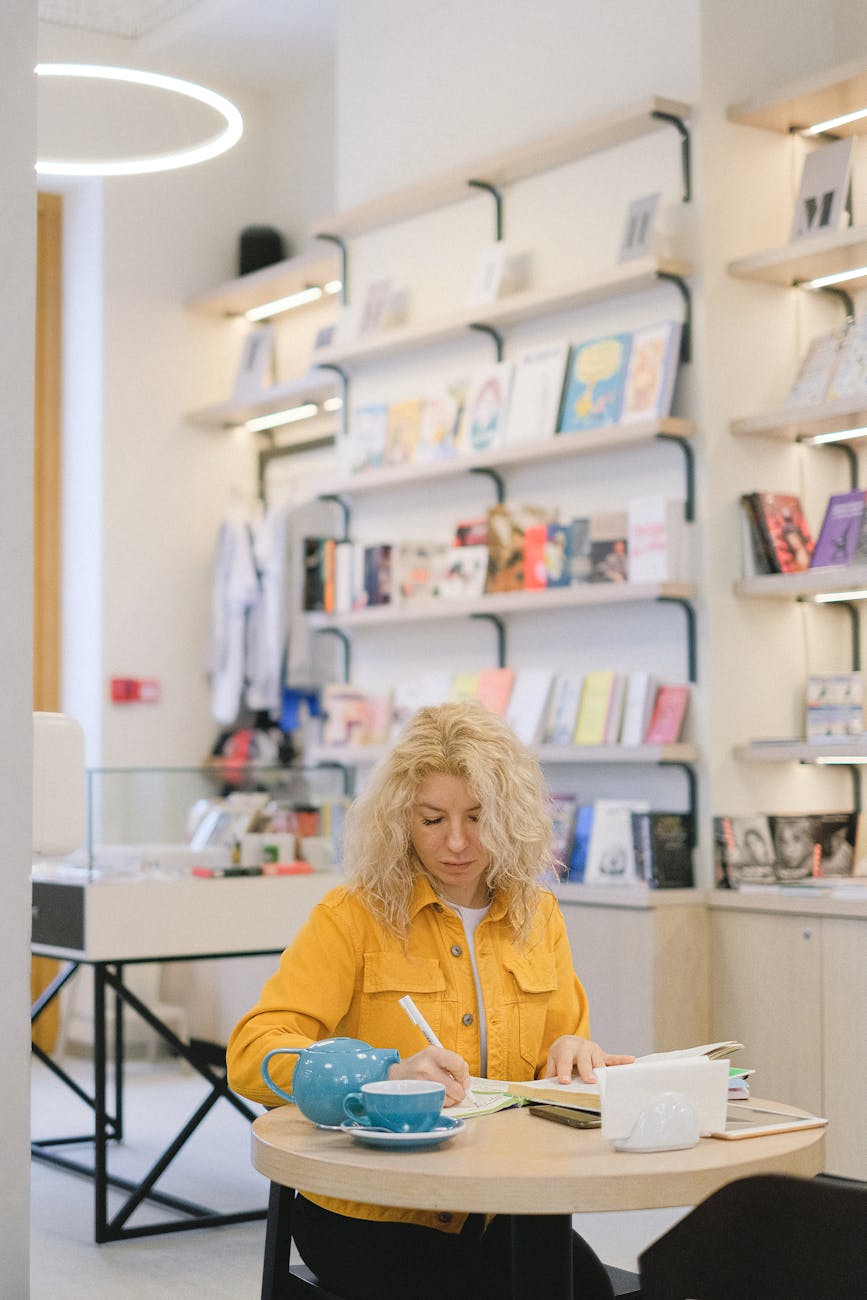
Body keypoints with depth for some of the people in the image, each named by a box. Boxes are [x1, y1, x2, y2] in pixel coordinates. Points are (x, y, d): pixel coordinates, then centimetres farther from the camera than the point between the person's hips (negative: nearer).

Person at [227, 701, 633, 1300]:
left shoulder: (538, 915, 9)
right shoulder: (354, 916, -5)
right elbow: (252, 1054, -15)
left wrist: (570, 1052, -9)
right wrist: (388, 1075, -30)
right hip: (369, 1211, -4)